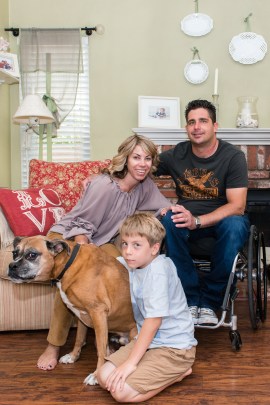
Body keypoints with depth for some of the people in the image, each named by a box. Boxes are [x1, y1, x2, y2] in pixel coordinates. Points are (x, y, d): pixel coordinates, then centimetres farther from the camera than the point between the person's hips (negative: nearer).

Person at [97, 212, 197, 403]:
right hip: (148, 340, 9)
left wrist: (131, 362, -22)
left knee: (121, 391, -18)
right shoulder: (133, 263, 0)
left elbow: (154, 320, -25)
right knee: (104, 377, -3)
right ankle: (167, 373, 10)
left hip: (174, 347, -8)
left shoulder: (158, 270, -24)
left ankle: (178, 372, 3)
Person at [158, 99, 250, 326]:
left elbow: (237, 206, -17)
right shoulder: (177, 155, -1)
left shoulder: (233, 156, -10)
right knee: (167, 219, -32)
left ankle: (209, 301, -18)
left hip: (223, 219, -2)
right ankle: (191, 298, -21)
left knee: (235, 226, -37)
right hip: (188, 220, 2)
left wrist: (197, 221, -32)